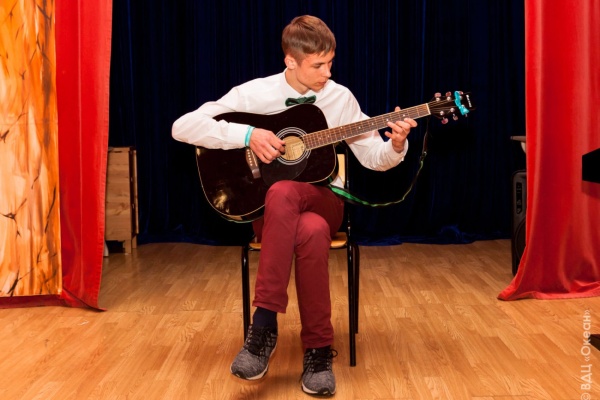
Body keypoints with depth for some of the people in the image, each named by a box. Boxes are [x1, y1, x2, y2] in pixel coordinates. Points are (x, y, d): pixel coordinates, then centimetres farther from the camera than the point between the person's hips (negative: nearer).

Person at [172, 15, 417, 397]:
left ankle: (264, 323, -26)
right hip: (267, 207, -1)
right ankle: (318, 347, -24)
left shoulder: (341, 97, 1)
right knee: (311, 233, -39)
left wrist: (396, 145, -18)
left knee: (282, 193, -38)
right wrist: (247, 135, -22)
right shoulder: (255, 93, -6)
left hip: (322, 199, 1)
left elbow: (374, 158, 4)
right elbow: (183, 127, -12)